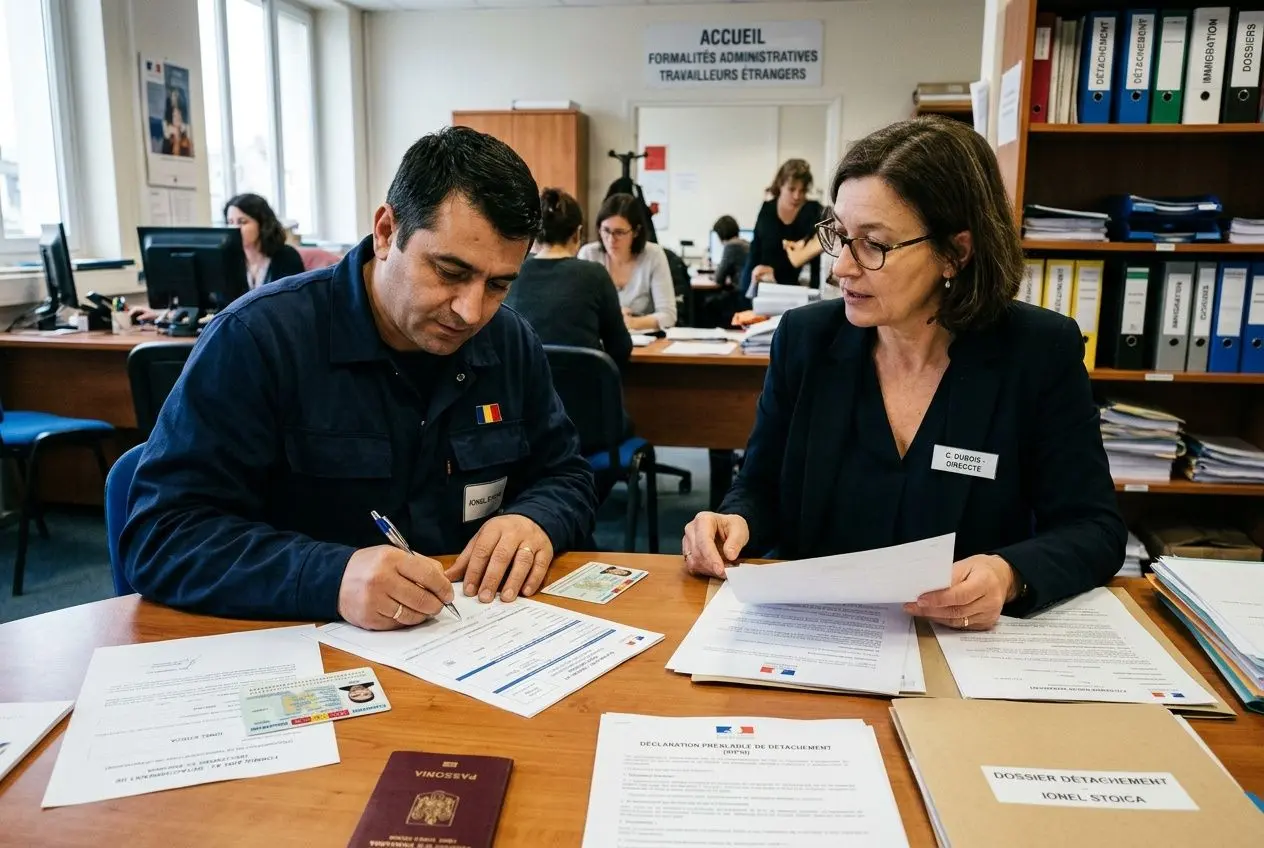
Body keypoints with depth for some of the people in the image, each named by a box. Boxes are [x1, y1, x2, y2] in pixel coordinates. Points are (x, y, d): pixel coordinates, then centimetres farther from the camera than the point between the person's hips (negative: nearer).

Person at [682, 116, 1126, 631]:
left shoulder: (1040, 352, -7)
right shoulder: (805, 338, -2)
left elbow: (1094, 527, -6)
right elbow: (761, 489, 5)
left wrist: (1010, 578, -26)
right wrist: (736, 523, -17)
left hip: (970, 644, 0)